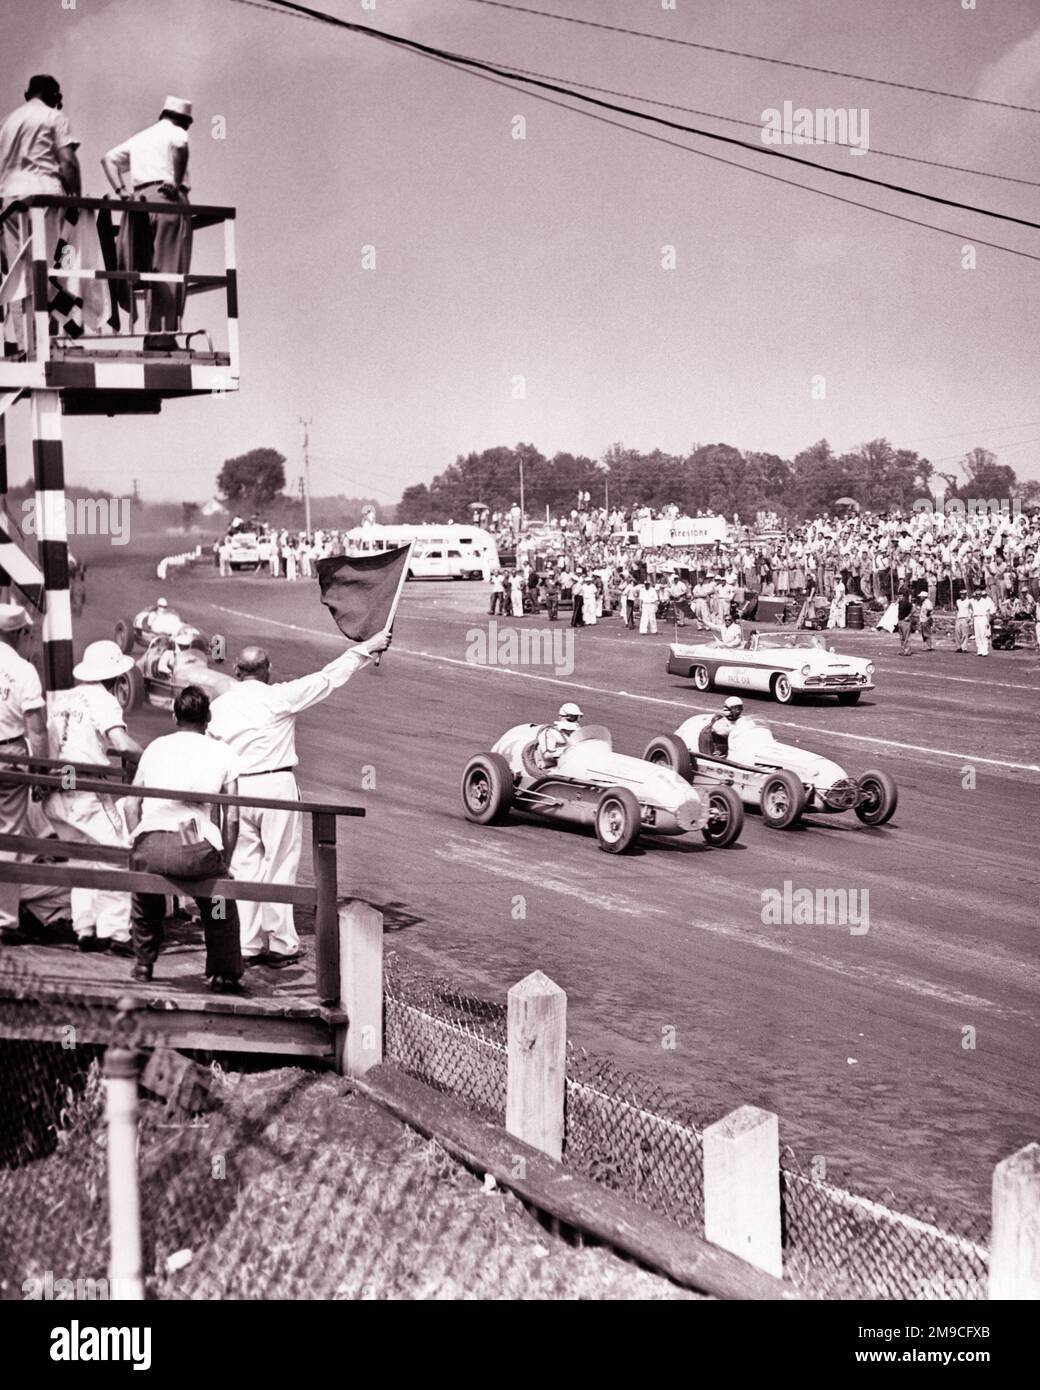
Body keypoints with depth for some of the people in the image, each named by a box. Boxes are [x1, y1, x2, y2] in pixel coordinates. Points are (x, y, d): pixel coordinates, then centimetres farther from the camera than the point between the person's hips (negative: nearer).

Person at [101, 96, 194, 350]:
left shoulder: (139, 138, 27)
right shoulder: (176, 133, 7)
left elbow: (108, 158, 23)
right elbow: (180, 148, -18)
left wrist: (121, 190, 12)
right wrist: (177, 182, -13)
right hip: (168, 201, -6)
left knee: (147, 269, 7)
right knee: (169, 270, -9)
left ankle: (152, 335, 1)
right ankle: (162, 336, -15)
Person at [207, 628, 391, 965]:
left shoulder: (219, 705, 6)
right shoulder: (279, 696, -6)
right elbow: (329, 677, -1)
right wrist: (367, 647, 7)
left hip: (235, 788, 4)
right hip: (276, 786, -4)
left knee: (243, 866, 10)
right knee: (279, 867, 3)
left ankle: (248, 945, 11)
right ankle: (281, 945, 6)